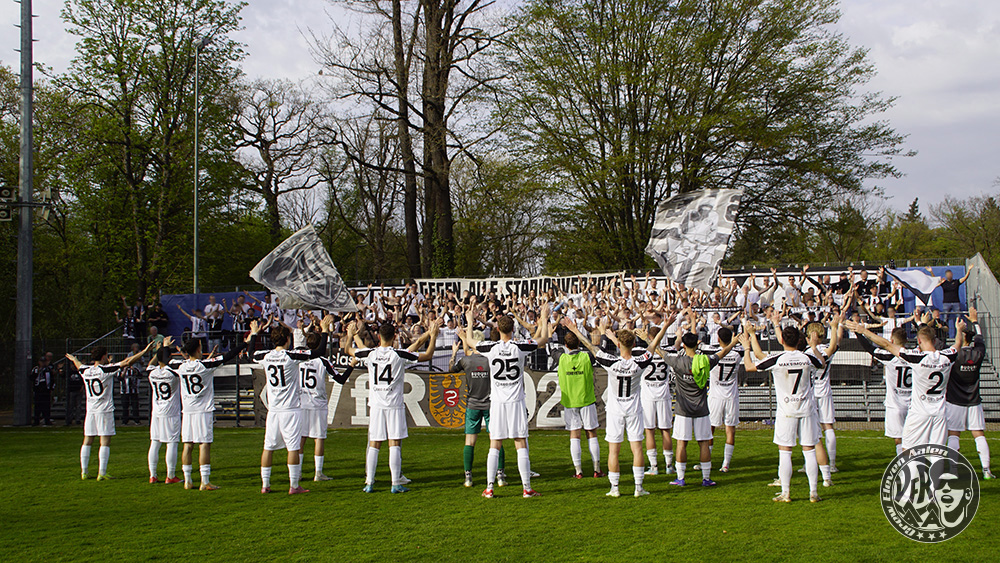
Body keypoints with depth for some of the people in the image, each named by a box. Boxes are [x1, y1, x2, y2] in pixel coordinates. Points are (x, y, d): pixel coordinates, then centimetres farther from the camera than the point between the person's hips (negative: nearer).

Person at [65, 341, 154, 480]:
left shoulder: (86, 371, 6)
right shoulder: (106, 369, -11)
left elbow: (79, 365, 30)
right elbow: (127, 362, -12)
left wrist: (73, 359, 54)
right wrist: (145, 351, -6)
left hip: (90, 410, 6)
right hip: (105, 410, -6)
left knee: (87, 441, 10)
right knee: (105, 442, -4)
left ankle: (83, 472, 13)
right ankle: (102, 473, -8)